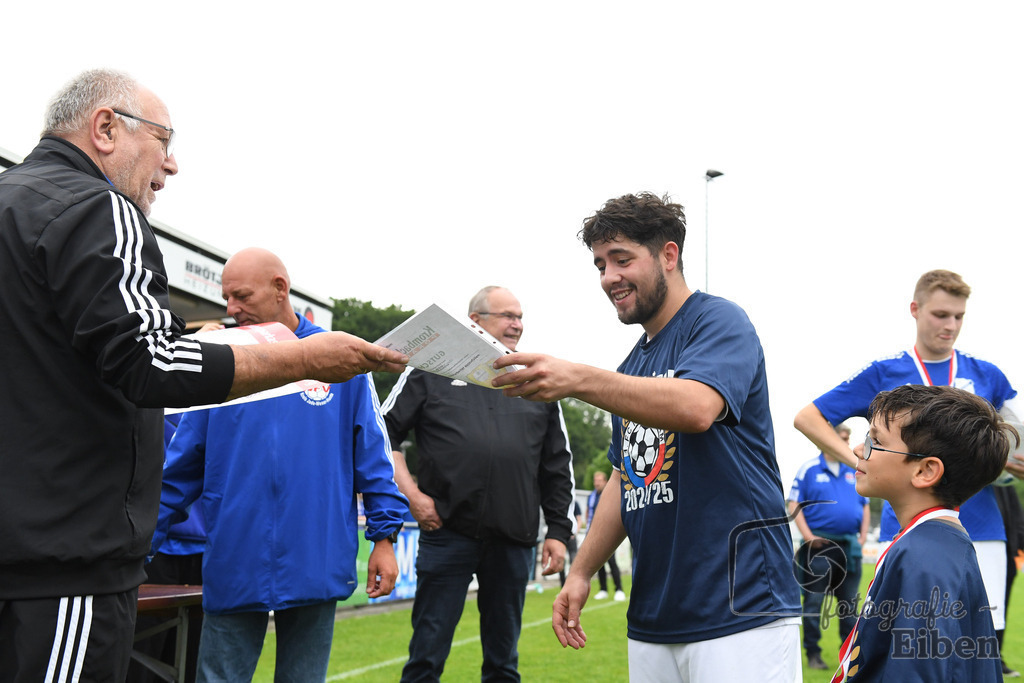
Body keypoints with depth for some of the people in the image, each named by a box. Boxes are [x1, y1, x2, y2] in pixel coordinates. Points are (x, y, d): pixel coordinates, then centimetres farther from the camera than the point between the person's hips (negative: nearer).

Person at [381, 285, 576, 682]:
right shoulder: (432, 371, 5)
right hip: (447, 532, -3)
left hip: (513, 541, 3)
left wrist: (558, 531, 10)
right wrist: (411, 494, -5)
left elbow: (558, 467, 16)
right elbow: (384, 433, 5)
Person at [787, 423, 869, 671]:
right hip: (819, 546, -4)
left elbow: (865, 506, 17)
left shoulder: (855, 472, 13)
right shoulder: (809, 469, 1)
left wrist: (863, 536, 5)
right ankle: (813, 654, 4)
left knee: (849, 603, 9)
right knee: (814, 601, -2)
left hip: (850, 546, 4)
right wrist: (808, 536, -12)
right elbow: (795, 505, -2)